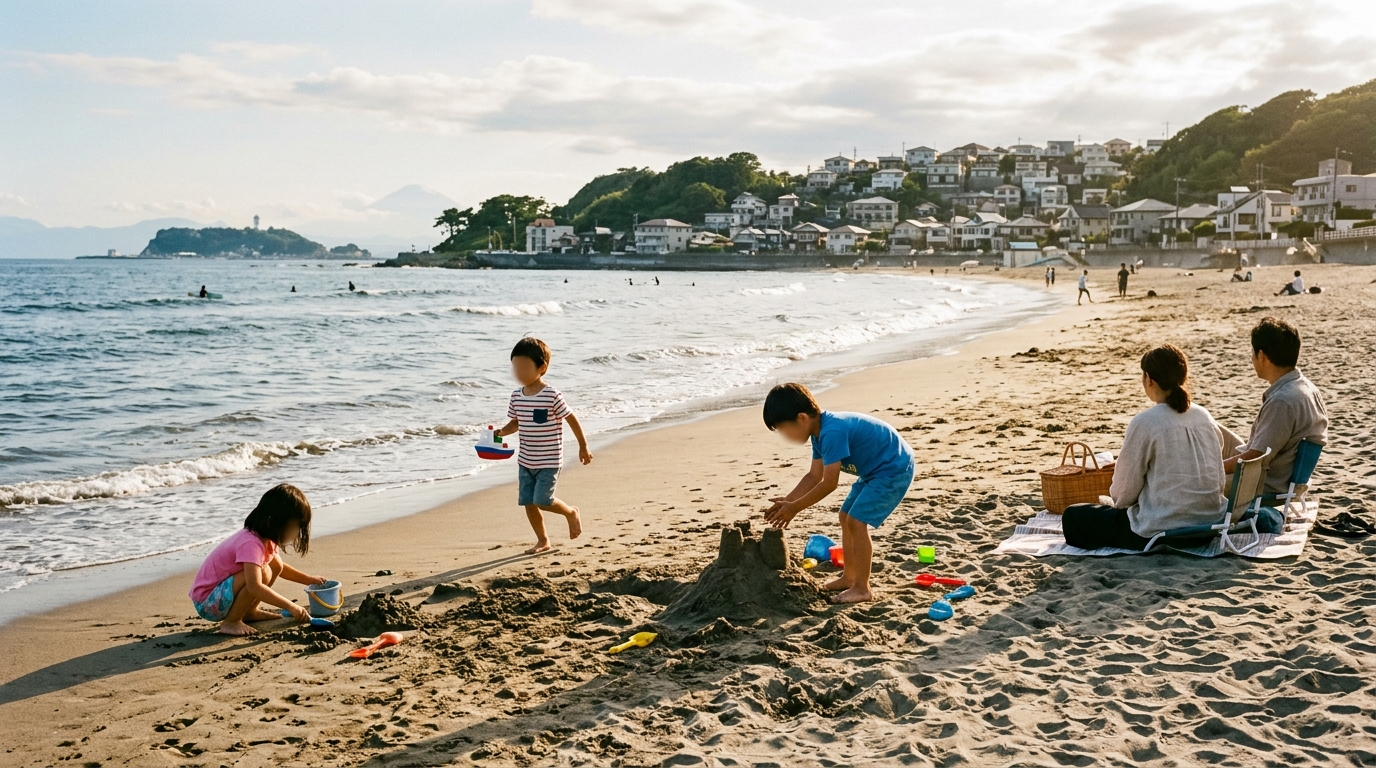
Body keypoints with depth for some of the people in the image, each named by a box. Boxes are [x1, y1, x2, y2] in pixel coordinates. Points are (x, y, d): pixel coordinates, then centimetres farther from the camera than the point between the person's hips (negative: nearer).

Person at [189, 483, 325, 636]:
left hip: (221, 592, 9)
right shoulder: (251, 543, -28)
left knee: (275, 565, 6)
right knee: (262, 573, -28)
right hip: (206, 603, -9)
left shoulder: (266, 539, 2)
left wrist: (308, 579, 15)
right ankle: (230, 623, -13)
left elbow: (279, 567, 23)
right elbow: (255, 587, -39)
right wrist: (290, 606, -38)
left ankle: (250, 612, 12)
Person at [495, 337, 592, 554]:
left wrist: (583, 446, -5)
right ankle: (542, 541, 23)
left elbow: (571, 419, -9)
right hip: (525, 461, 6)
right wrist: (502, 432, -8)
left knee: (542, 502, -11)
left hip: (548, 461, -6)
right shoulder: (517, 396, 1)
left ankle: (571, 512, 19)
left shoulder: (552, 395, -17)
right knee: (528, 503, 7)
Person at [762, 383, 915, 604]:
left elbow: (829, 484, -26)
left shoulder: (832, 432, -29)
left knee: (856, 521, -14)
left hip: (894, 469, -10)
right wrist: (788, 501, 1)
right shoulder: (821, 431, 2)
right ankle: (849, 577, 25)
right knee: (847, 517, 14)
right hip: (875, 470, 10)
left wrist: (795, 508, -17)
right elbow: (814, 475, 10)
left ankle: (862, 588, -6)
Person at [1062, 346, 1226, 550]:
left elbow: (1124, 492, -9)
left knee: (1072, 516, 7)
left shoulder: (1144, 423, -17)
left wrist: (1117, 500, 14)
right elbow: (1219, 481, 9)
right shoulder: (1204, 417, 1)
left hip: (1159, 532, -8)